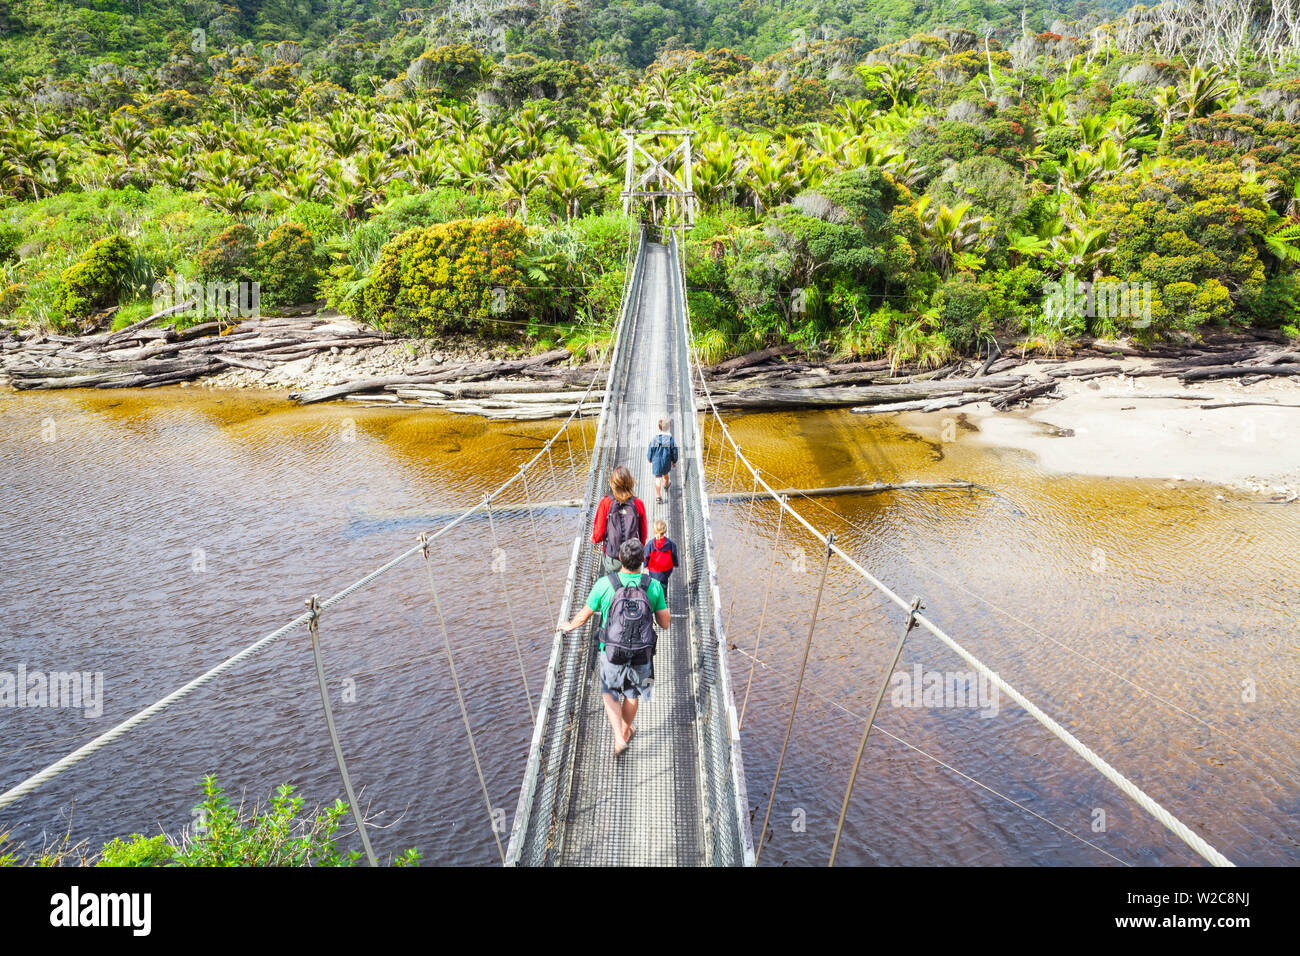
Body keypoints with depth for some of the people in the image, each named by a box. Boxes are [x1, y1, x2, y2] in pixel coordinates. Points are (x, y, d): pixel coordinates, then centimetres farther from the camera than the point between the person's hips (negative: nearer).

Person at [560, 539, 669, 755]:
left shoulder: (604, 584, -18)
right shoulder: (654, 586, -15)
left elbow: (583, 617, -6)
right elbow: (665, 623, -6)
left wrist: (568, 626, 16)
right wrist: (662, 605, 13)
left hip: (611, 653, -1)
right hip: (642, 655, 1)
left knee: (610, 693, 25)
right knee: (632, 693, 28)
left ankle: (619, 738, 13)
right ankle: (626, 730, 50)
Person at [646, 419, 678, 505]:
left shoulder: (654, 439, -13)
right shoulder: (670, 438, -15)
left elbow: (650, 451, -2)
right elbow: (674, 451, -7)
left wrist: (650, 460, 16)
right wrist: (674, 461, 9)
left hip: (656, 461, -1)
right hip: (666, 461, 1)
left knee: (658, 478, 4)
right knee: (665, 474, 29)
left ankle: (658, 496, -2)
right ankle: (665, 486, 57)